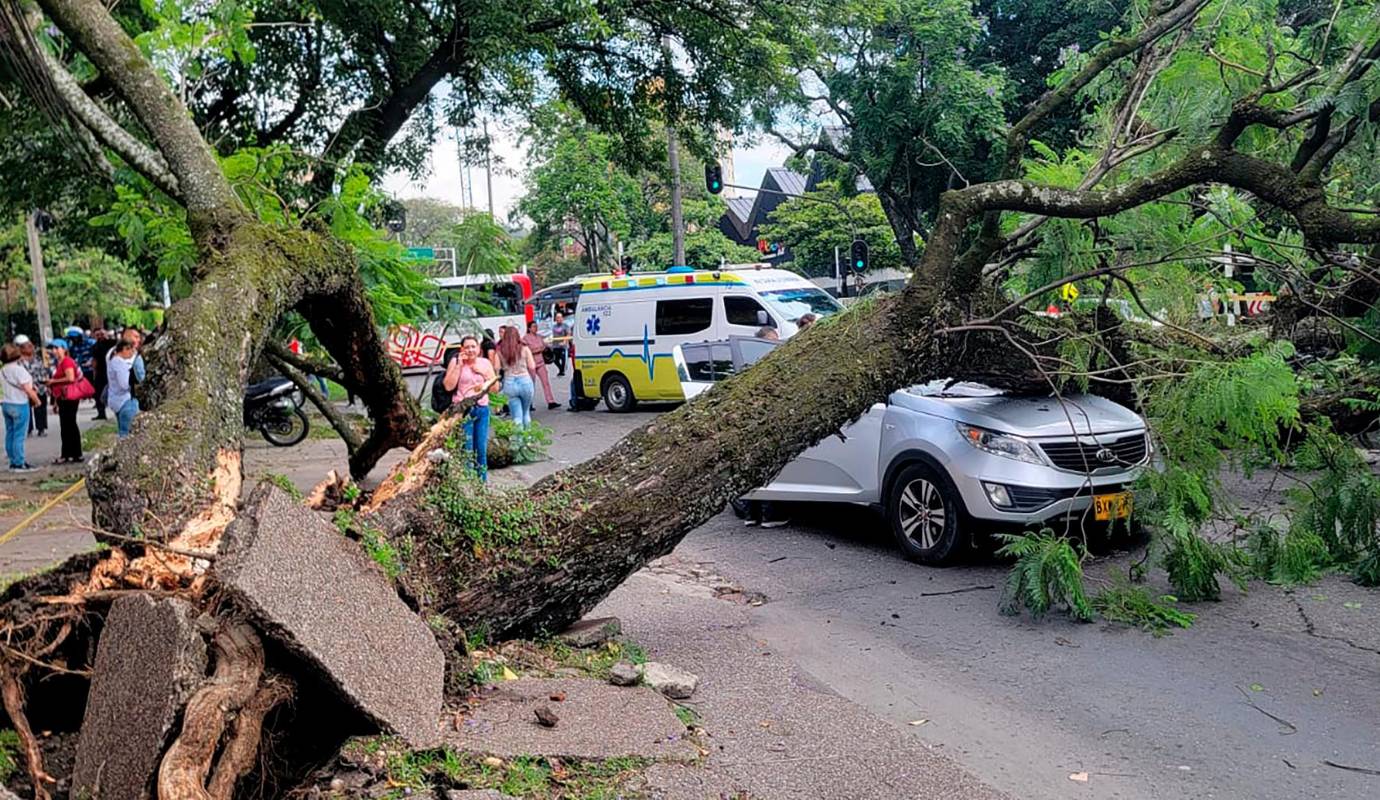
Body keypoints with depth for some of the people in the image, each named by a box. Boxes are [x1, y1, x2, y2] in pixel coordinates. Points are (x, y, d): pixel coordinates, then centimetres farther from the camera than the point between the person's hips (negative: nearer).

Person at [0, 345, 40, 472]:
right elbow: (27, 389, -17)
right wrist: (36, 400, -3)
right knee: (19, 435, -3)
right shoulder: (19, 370, -17)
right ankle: (19, 464, -1)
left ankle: (13, 462, 18)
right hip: (20, 405, -8)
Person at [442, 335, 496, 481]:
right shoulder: (455, 362, -1)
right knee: (466, 450, -6)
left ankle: (483, 481, 19)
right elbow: (448, 386, -11)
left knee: (482, 449, 9)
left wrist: (483, 372, -5)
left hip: (482, 409, 4)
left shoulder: (485, 363, 9)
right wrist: (459, 365, -11)